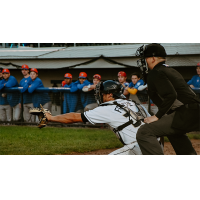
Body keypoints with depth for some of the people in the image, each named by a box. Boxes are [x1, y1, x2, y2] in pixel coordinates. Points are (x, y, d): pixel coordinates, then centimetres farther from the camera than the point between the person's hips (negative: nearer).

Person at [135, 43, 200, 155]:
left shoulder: (156, 73, -5)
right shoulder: (171, 71, 25)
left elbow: (171, 95, -18)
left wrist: (157, 116, -15)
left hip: (186, 115, -10)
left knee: (144, 132, -18)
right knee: (173, 131, 41)